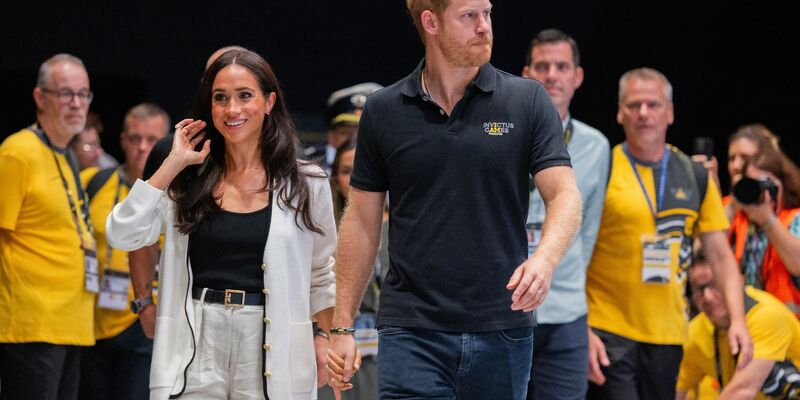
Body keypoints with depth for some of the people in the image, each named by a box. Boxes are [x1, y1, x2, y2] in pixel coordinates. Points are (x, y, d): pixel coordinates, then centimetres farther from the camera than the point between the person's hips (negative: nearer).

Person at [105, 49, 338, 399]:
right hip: (197, 351, 0)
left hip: (270, 352, 0)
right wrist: (172, 164, -4)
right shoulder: (189, 183, 6)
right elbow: (121, 235, -6)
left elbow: (321, 275, 13)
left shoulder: (306, 184, 6)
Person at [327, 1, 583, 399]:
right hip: (411, 332, 0)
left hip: (502, 331, 0)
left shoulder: (527, 100, 2)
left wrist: (544, 260, -26)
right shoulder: (383, 110, 5)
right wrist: (341, 326, 6)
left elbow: (564, 195, -5)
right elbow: (362, 221, 10)